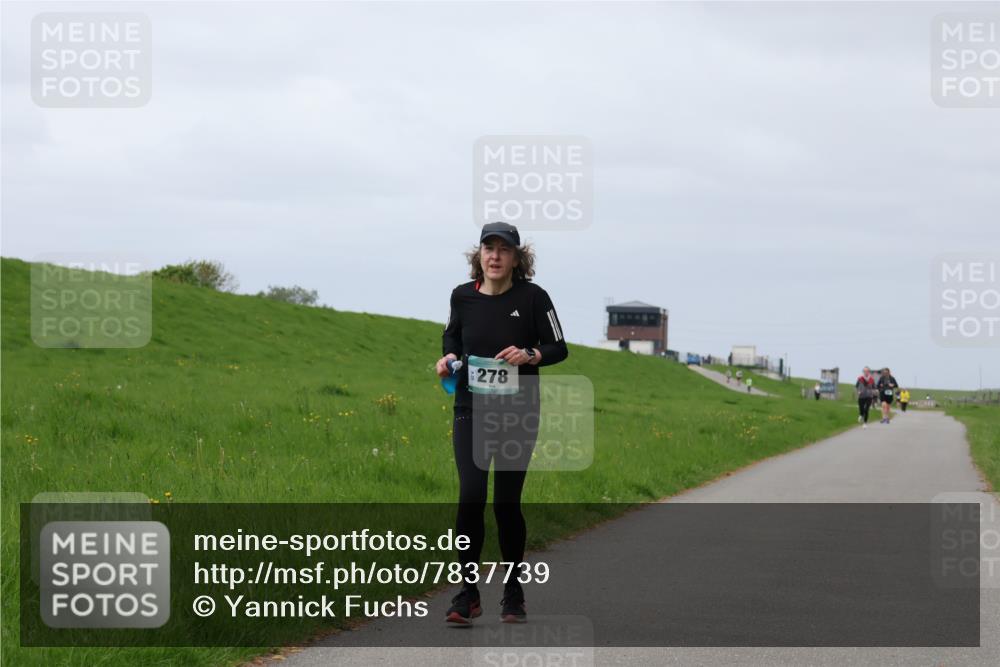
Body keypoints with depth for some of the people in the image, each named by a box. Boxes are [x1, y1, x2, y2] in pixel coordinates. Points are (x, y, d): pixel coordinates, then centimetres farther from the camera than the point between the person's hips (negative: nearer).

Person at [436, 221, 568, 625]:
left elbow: (559, 349, -2)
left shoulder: (532, 297, -9)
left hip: (518, 413, -1)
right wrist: (449, 356, -3)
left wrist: (530, 355, -21)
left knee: (507, 503, 3)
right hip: (471, 410, 1)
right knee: (470, 497, -12)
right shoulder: (463, 296, -2)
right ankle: (467, 594, -2)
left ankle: (513, 596, 20)